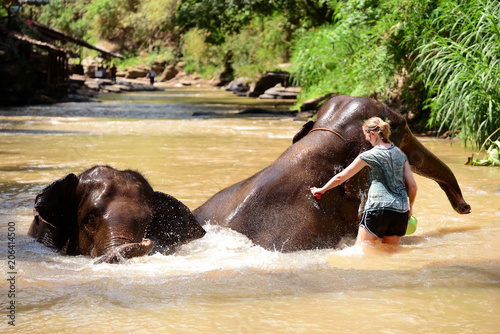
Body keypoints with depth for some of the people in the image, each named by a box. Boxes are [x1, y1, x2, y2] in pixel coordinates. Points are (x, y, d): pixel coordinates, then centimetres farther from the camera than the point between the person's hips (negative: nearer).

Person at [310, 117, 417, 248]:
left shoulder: (368, 156, -2)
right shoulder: (401, 154, 12)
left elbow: (341, 177, 7)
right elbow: (412, 185, 11)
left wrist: (322, 189, 21)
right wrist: (410, 206, 27)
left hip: (378, 208, -5)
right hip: (401, 211, 5)